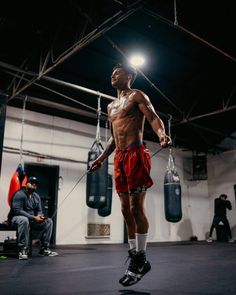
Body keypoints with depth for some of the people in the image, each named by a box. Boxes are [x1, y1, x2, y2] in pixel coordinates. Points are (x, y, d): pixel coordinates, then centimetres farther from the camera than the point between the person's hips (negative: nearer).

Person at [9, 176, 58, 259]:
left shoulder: (36, 196, 8)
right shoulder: (19, 194, -15)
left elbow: (39, 210, 10)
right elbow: (17, 210, -25)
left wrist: (40, 216, -17)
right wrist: (33, 217, -29)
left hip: (31, 219, 7)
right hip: (17, 218, -7)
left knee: (48, 221, -6)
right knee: (24, 220, -41)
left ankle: (44, 249, -5)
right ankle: (22, 250, -33)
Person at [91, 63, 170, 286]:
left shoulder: (137, 96, 4)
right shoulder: (111, 106, 25)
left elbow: (154, 118, -10)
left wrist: (161, 134, -31)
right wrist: (101, 158, 22)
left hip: (136, 154, -7)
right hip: (119, 158, 8)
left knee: (136, 207, -9)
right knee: (126, 209, 6)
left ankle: (140, 258, 2)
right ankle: (135, 256, 14)